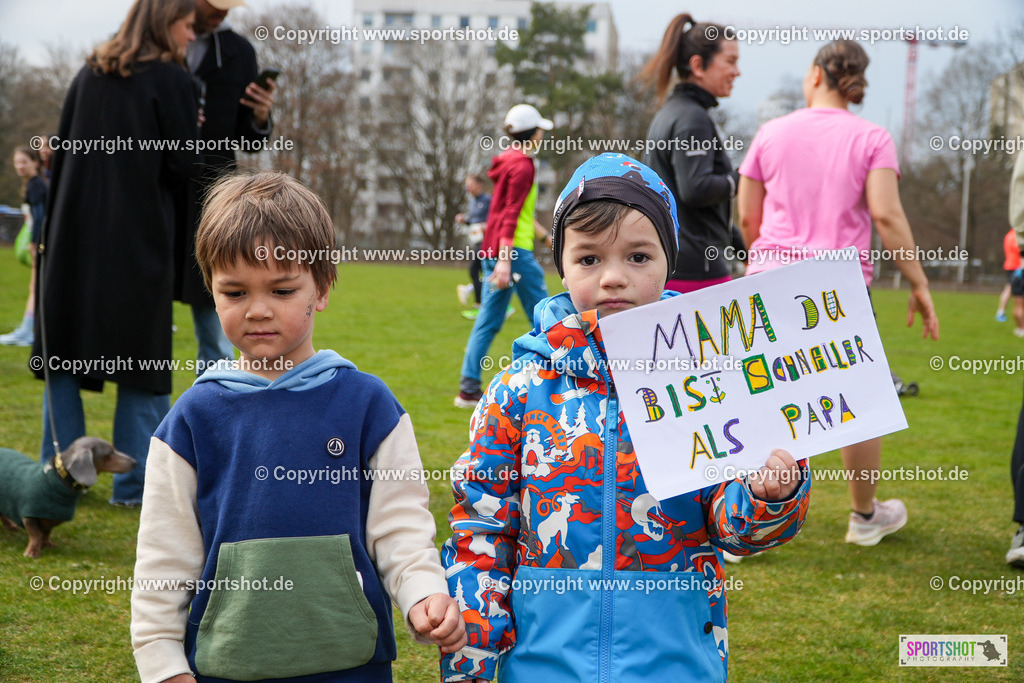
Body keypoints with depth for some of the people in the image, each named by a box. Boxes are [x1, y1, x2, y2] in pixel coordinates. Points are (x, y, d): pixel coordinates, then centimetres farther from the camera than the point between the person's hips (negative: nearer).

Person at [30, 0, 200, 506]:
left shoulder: (89, 74, 9)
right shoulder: (171, 79, -7)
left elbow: (60, 151, 9)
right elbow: (182, 165, -10)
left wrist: (52, 229, 13)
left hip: (75, 233, 5)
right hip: (140, 236, -5)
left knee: (64, 351, 12)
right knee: (142, 352, 3)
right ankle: (133, 483, 4)